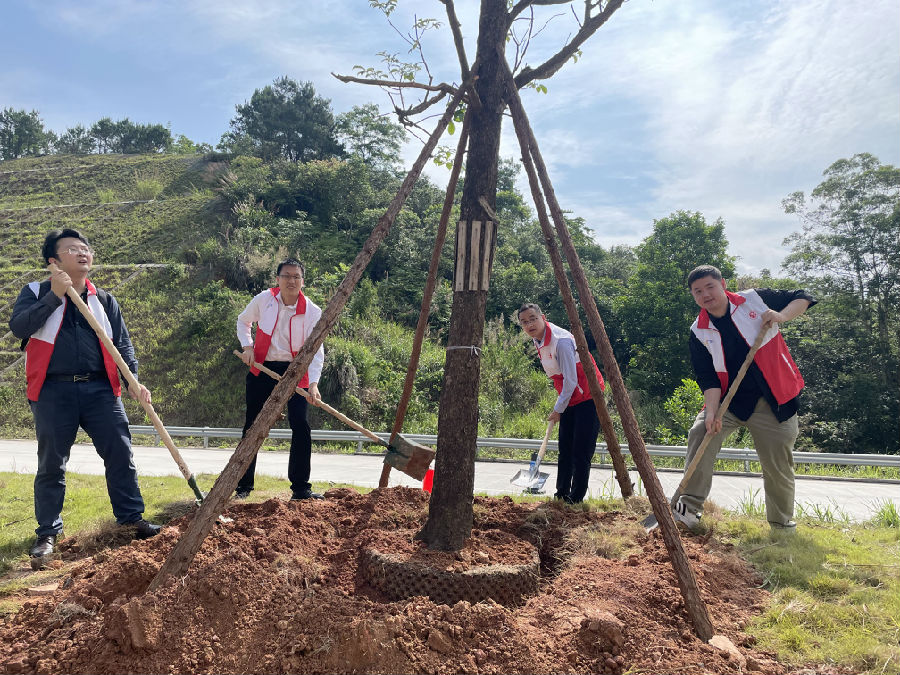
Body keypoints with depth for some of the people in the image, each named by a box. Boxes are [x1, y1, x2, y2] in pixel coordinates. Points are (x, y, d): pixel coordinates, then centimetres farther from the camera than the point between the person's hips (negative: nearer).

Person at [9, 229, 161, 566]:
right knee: (51, 465, 6)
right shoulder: (36, 293, 5)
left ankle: (132, 516, 17)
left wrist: (133, 381, -4)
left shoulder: (104, 300, 11)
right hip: (53, 391, -2)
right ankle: (48, 533, 19)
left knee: (120, 454, 3)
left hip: (99, 389, 2)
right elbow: (18, 327, -13)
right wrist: (55, 296, -19)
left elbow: (122, 344, 9)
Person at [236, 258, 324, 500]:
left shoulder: (312, 311, -10)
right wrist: (247, 347, -2)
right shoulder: (264, 299, -5)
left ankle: (300, 487, 4)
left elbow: (316, 350, -16)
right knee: (252, 427, 6)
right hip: (262, 369, 1)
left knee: (301, 428, -8)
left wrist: (313, 383, -29)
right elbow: (243, 321, 15)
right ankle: (243, 486, 19)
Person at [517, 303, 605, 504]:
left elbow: (570, 380, -22)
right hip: (569, 400, 9)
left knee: (581, 453, -7)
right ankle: (561, 495, 20)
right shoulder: (538, 340, 3)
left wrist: (558, 410, -12)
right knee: (565, 450, 11)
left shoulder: (561, 341, -25)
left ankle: (575, 500, 1)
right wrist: (559, 406, 18)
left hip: (588, 398, -9)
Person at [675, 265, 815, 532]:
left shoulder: (755, 299, -6)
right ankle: (690, 506, -16)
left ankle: (782, 524, 26)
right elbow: (708, 378, -7)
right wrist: (711, 411, -22)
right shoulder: (699, 332, -4)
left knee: (778, 466, 4)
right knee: (700, 433, -22)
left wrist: (781, 315, -17)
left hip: (774, 402, -1)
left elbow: (803, 298, 3)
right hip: (730, 400, 1)